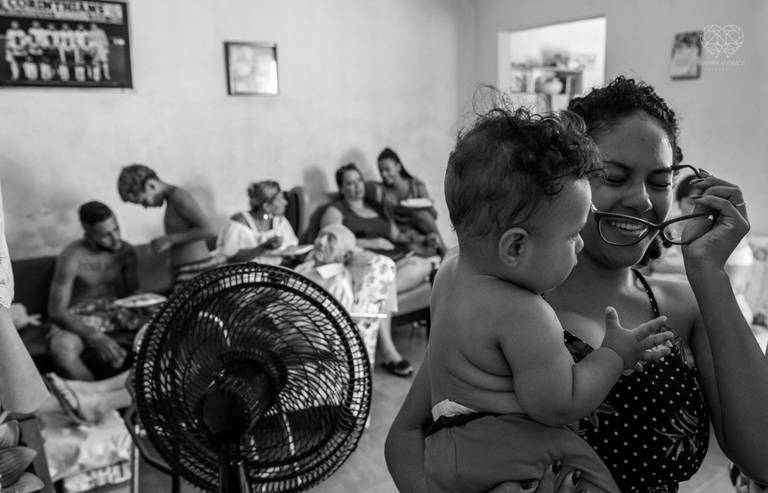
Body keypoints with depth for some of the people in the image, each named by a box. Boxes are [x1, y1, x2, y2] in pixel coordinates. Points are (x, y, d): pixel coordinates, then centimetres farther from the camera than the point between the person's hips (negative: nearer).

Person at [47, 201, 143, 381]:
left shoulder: (126, 251, -5)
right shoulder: (72, 257, -20)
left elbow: (133, 291, 8)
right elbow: (56, 311, -22)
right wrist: (94, 337, -35)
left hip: (114, 311, 5)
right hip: (79, 318, -4)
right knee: (62, 350, -38)